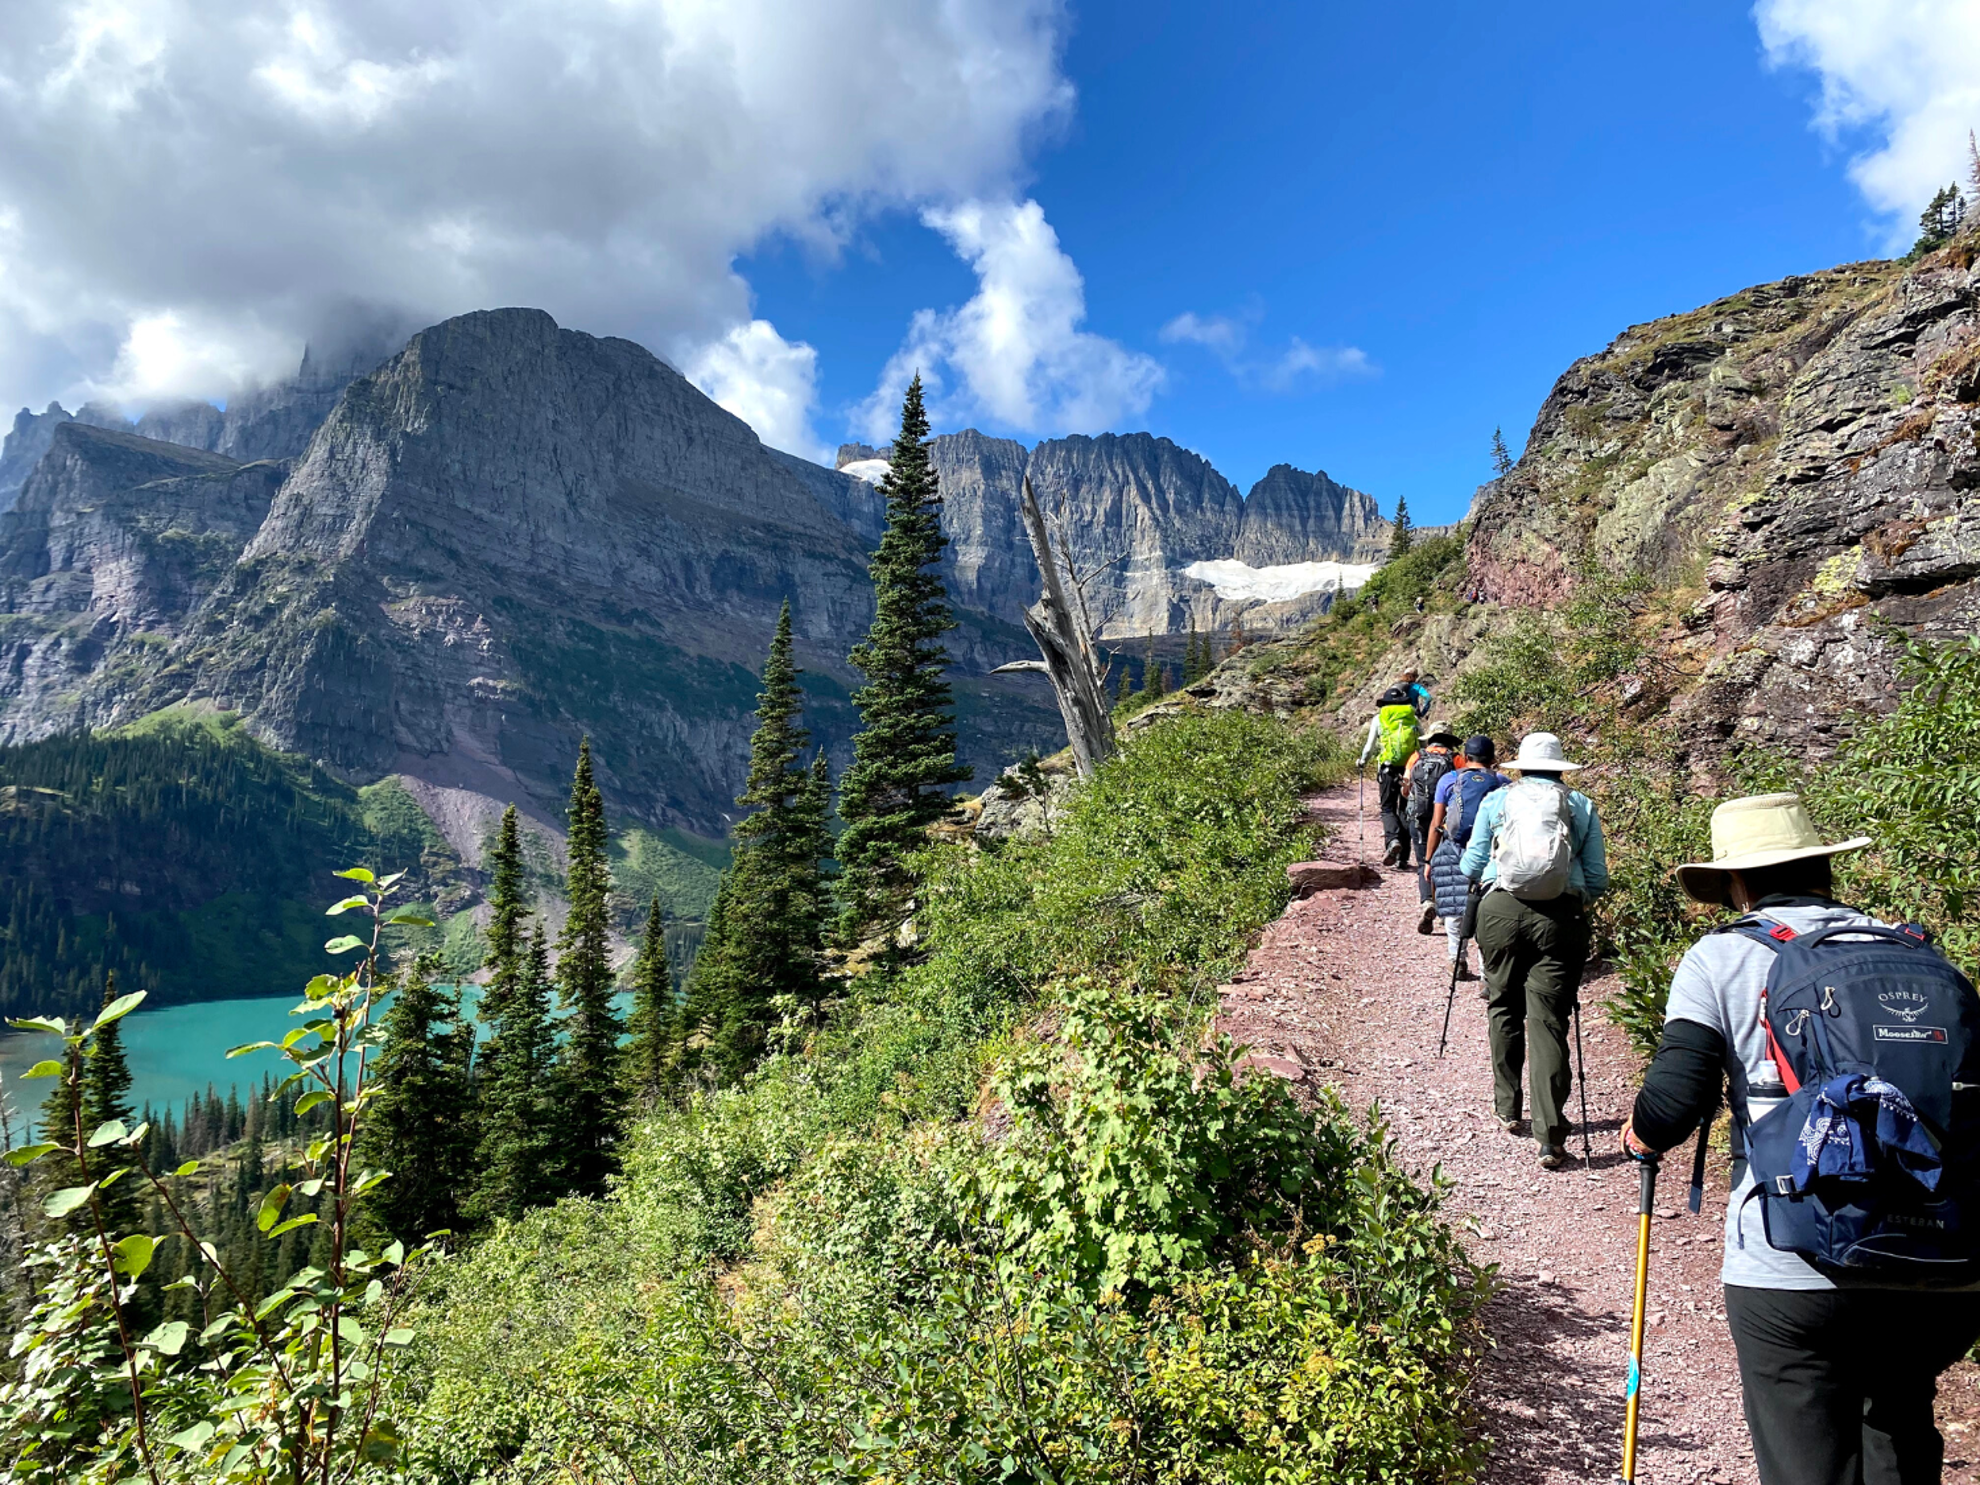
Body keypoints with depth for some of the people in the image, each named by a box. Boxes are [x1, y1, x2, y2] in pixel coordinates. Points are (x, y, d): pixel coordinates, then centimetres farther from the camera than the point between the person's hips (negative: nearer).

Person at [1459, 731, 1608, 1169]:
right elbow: (1598, 879, 9)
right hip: (1561, 917, 0)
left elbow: (1470, 868, 11)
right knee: (1548, 1020, 0)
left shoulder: (1496, 800, 9)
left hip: (1502, 910, 0)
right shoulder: (1582, 806, 10)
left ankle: (1508, 1109, 28)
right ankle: (1551, 1137, -5)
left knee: (1504, 1007, 18)